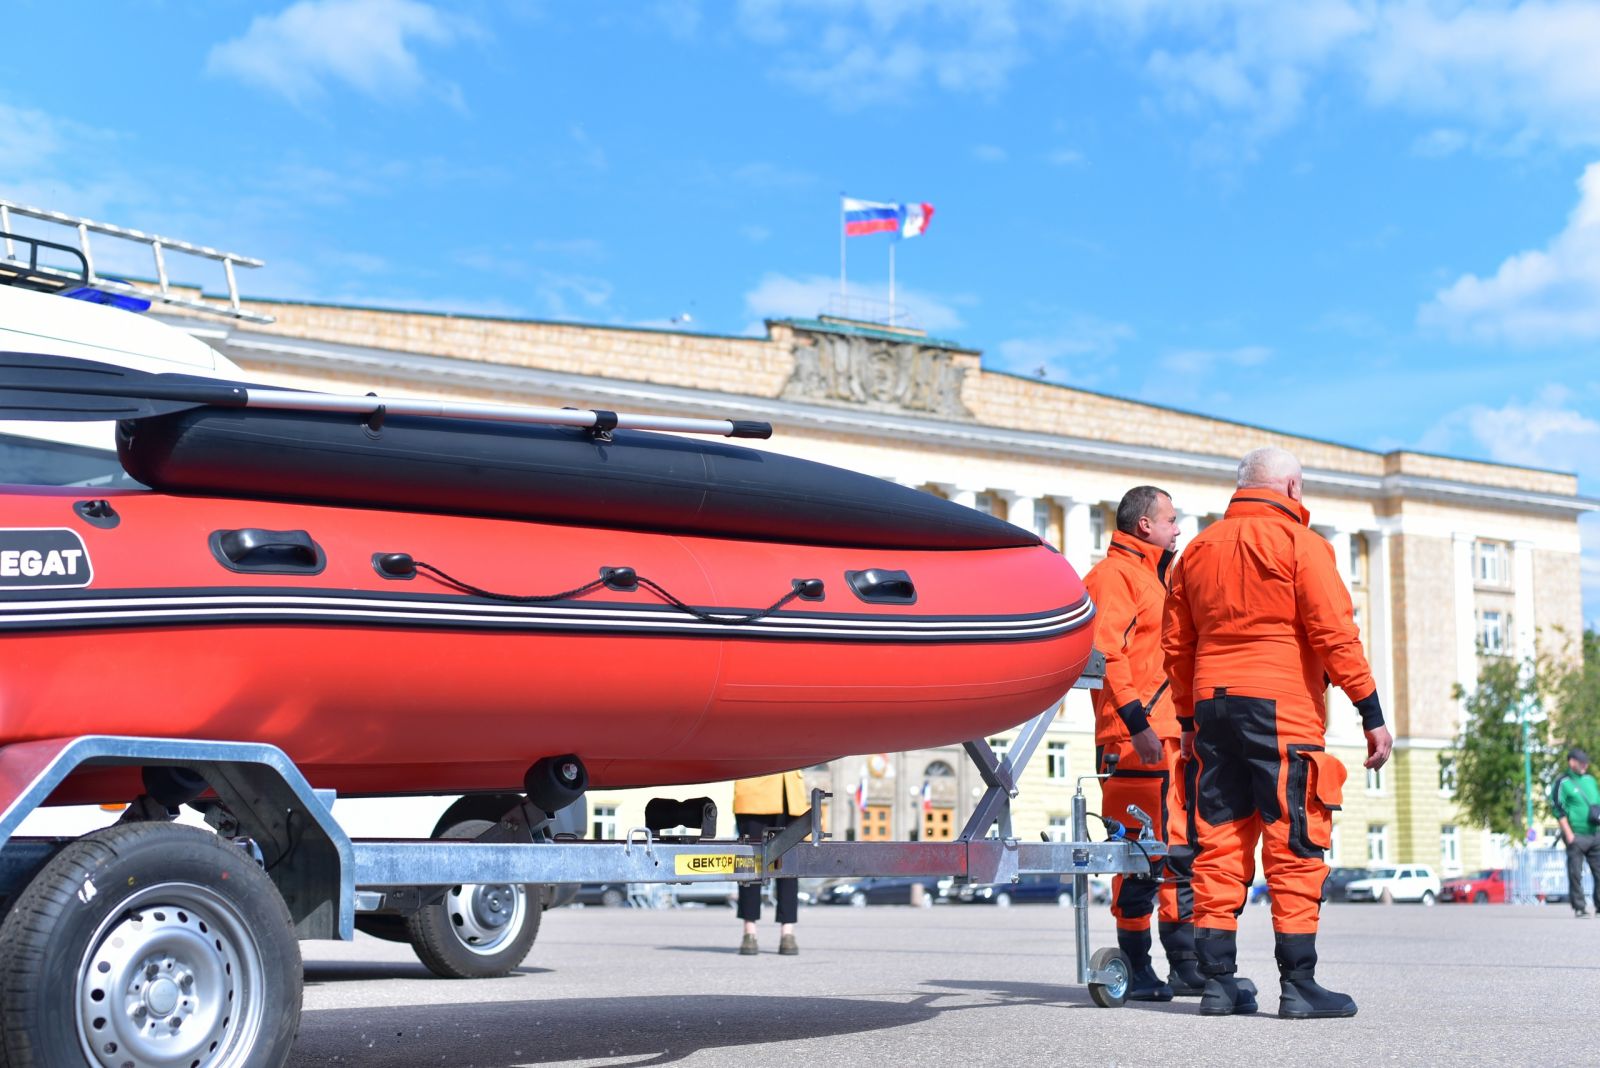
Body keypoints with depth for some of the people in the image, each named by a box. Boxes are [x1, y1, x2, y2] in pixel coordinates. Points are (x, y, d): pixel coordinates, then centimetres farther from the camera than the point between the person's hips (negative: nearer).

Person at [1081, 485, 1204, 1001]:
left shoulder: (1155, 578, 25)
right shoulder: (1113, 576, -7)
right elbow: (1107, 654, -17)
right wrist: (1137, 721, -24)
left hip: (1174, 735, 10)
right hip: (1138, 739, -10)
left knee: (1180, 851, 11)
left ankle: (1186, 966, 17)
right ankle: (1136, 969, -1)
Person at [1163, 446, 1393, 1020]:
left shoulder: (1198, 549, 16)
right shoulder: (1300, 543, -2)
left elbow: (1177, 645, 17)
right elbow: (1335, 634, -9)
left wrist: (1189, 720, 23)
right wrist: (1371, 713, -7)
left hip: (1213, 706, 6)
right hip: (1283, 708, -6)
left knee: (1219, 844, 6)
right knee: (1294, 844, -3)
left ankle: (1218, 980, 7)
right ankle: (1298, 983, -5)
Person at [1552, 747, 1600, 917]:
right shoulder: (1562, 782, -3)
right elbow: (1559, 810, -8)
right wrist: (1568, 833, -13)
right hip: (1576, 836, -5)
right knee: (1575, 873, -4)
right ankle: (1579, 907, 1)